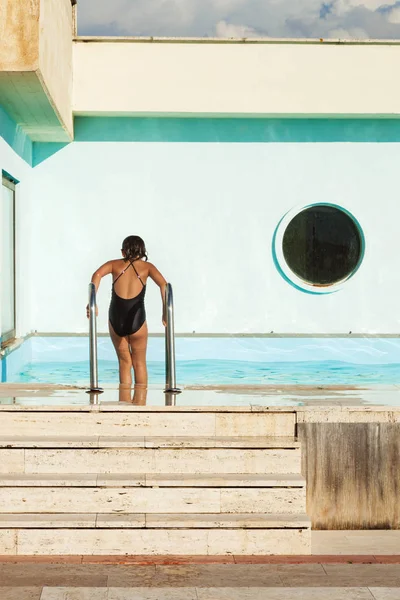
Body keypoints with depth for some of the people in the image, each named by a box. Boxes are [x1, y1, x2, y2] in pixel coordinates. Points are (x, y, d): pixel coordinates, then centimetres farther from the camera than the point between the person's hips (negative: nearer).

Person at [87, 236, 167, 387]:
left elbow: (97, 274, -8)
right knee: (139, 363, 17)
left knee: (124, 362, 18)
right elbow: (163, 284, -7)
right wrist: (165, 312, -8)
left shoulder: (115, 264, 12)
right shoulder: (146, 266, 10)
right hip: (136, 320, -1)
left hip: (116, 319, 1)